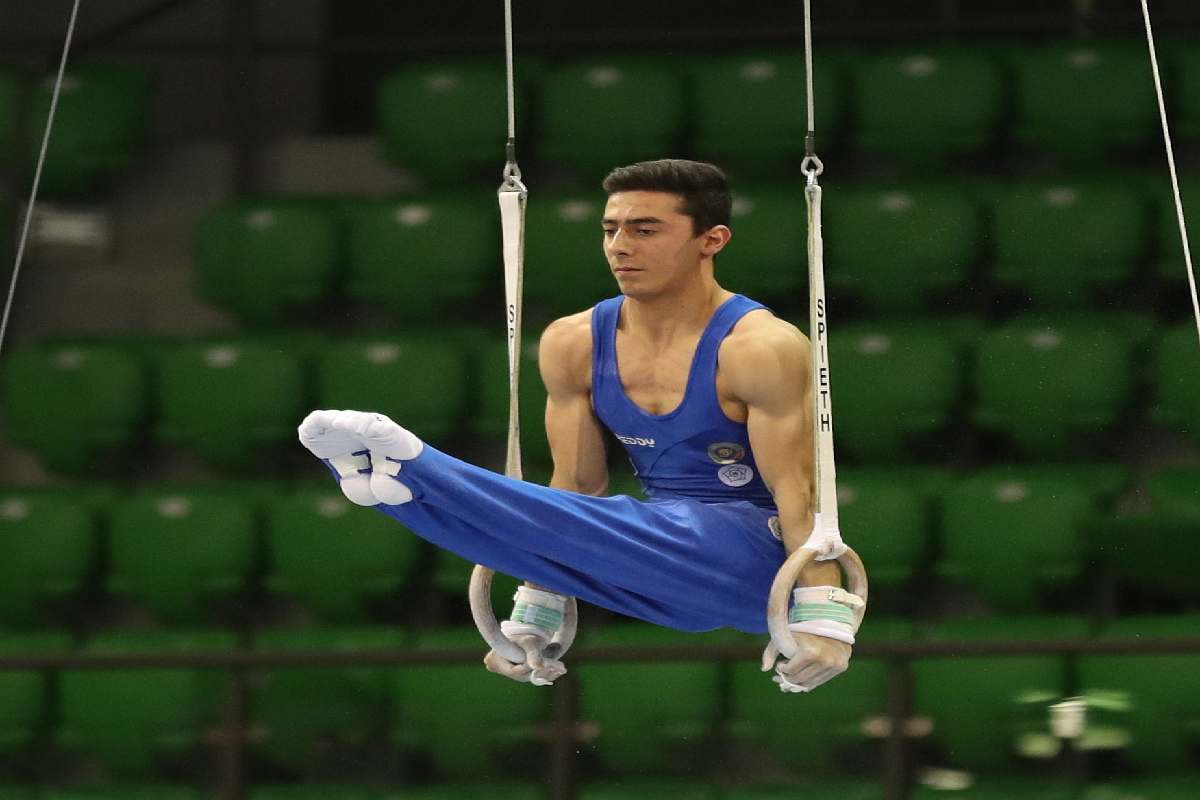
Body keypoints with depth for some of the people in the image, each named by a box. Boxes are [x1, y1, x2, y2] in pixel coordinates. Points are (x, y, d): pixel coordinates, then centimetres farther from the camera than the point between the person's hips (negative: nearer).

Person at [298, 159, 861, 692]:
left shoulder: (758, 348, -15)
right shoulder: (574, 345, 2)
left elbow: (797, 489, -18)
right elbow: (577, 487, 7)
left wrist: (823, 616, -27)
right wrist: (532, 620, 4)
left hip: (760, 556, -7)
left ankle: (413, 470, -44)